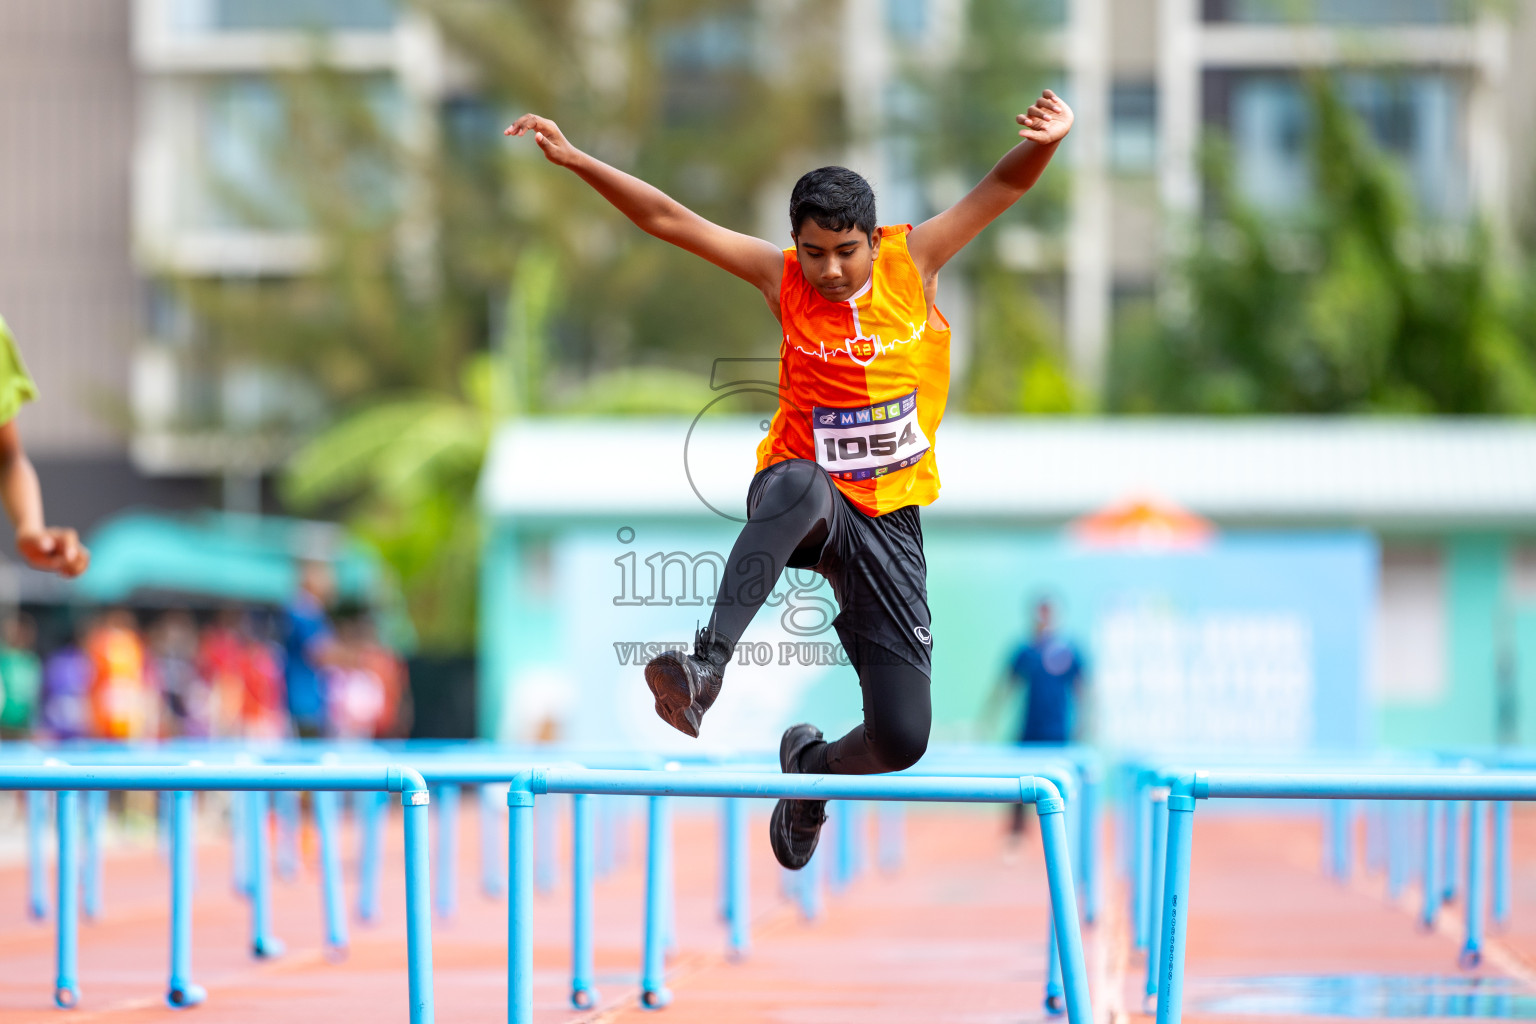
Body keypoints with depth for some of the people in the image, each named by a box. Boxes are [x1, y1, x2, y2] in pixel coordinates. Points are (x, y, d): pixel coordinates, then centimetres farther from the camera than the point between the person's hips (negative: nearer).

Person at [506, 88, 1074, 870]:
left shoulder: (914, 262, -3)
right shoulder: (782, 278, -4)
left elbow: (1002, 188, -11)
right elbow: (669, 220, -8)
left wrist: (1045, 144, -32)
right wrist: (574, 160, -16)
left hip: (888, 516, 2)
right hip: (806, 497, -2)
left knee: (902, 738, -5)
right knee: (798, 485, -43)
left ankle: (815, 764, 32)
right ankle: (707, 665, -53)